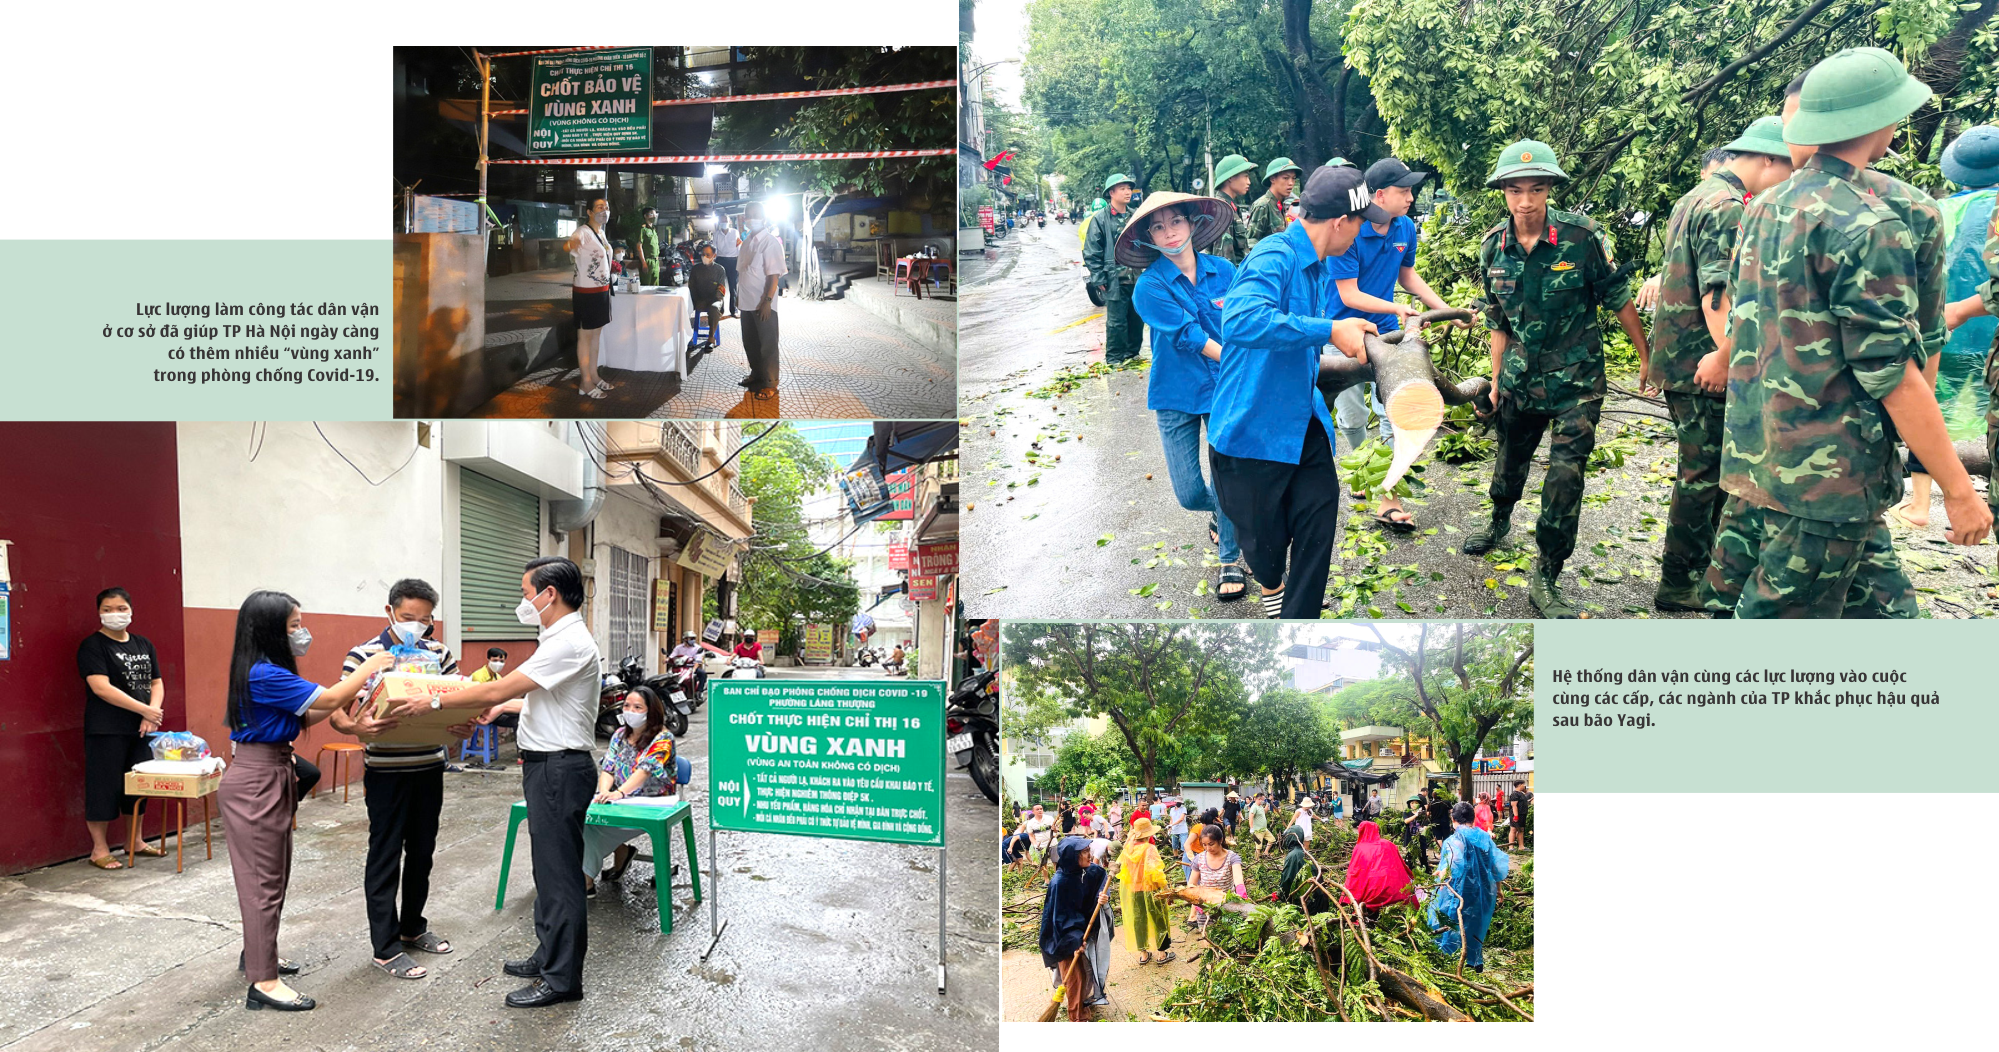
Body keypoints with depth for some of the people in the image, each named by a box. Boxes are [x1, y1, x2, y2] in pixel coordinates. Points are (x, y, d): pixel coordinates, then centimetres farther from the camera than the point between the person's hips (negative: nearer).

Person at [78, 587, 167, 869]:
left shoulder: (143, 644, 13)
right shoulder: (92, 646, -6)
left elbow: (156, 683, 12)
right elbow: (101, 687, -17)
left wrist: (153, 713, -7)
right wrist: (143, 709, -19)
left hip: (141, 729, 6)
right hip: (107, 730, -6)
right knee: (104, 786, -2)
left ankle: (137, 840, 25)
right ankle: (99, 849, 7)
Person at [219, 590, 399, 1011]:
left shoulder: (269, 672, 10)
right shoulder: (264, 675, -21)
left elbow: (304, 716, 11)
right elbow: (329, 699, -20)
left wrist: (349, 695, 2)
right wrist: (371, 665, -7)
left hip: (271, 775, 10)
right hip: (255, 781, -10)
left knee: (274, 872, 19)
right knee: (265, 879, -6)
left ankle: (256, 952, 34)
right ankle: (264, 983, -1)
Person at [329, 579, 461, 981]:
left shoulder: (440, 654, 5)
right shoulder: (363, 656, -9)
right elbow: (337, 713, -12)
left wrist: (465, 721, -17)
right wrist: (357, 728, -35)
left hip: (429, 767, 5)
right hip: (386, 772, -5)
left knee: (422, 852, 16)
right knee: (385, 857, 1)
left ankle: (413, 927, 33)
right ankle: (386, 947, 9)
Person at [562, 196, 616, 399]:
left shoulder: (601, 233, 9)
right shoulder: (583, 232, -18)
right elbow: (567, 245, -40)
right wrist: (570, 244, -64)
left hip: (601, 290, 9)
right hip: (586, 292, -9)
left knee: (596, 334, 15)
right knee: (585, 336, -2)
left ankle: (593, 375, 25)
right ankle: (585, 383, 3)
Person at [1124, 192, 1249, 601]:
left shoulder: (1224, 271, 2)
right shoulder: (1149, 287, -8)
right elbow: (1188, 337, -15)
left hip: (1226, 387, 1)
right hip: (1176, 395, -1)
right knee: (1189, 494, 1)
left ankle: (1230, 559, 18)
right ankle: (1221, 510, 37)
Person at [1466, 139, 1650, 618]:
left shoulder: (1582, 236, -16)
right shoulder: (1493, 246, -3)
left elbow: (1618, 299, -5)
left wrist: (1646, 356, 1)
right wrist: (1495, 379, 11)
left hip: (1576, 378, -4)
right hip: (1522, 376, 4)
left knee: (1565, 472, -11)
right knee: (1511, 457, 19)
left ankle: (1546, 579, -3)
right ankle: (1499, 521, 50)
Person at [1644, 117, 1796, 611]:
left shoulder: (1695, 197, 18)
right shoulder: (1727, 206, -15)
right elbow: (1719, 290, -26)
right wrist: (1726, 355, -30)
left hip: (1680, 359, 10)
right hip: (1701, 362, -10)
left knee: (1707, 468, 18)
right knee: (1704, 473, -3)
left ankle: (1698, 567, 27)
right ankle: (1678, 584, 5)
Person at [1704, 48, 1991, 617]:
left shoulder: (1765, 207, 11)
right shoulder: (1868, 226, -15)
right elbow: (1895, 375, -17)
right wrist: (1959, 489, -11)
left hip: (1755, 457, 9)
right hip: (1826, 476, -9)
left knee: (1885, 604, 16)